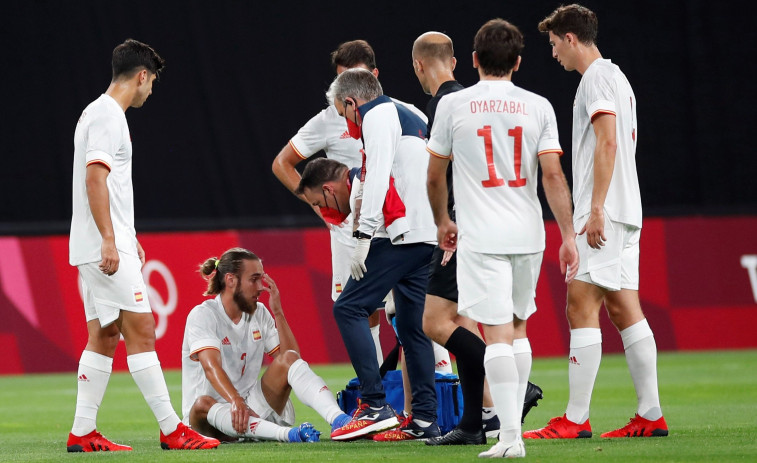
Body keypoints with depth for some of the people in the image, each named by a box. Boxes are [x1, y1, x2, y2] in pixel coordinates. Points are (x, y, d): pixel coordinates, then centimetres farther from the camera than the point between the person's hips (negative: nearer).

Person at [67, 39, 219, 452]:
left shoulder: (101, 113, 20)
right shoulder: (108, 116, -12)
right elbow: (95, 179, -21)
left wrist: (128, 238, 28)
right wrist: (109, 239, -25)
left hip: (103, 247, 10)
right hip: (105, 247, -10)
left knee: (105, 336, 9)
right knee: (141, 330, -10)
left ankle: (82, 433, 8)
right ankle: (171, 430, -10)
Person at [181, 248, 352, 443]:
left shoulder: (259, 313, 10)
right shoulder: (203, 315, -10)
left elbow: (292, 356, 4)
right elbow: (211, 366, -27)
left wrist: (278, 313, -4)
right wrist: (236, 402, -45)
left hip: (253, 408, 5)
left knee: (288, 359, -17)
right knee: (202, 404, -39)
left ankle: (339, 419, -40)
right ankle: (288, 433, -59)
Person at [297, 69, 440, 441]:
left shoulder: (378, 116, -2)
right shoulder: (412, 119, 26)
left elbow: (379, 174, -14)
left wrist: (365, 235, -18)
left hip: (400, 233, -9)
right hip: (429, 235, 9)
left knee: (349, 308, -7)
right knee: (411, 325, 12)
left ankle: (376, 406, -15)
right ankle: (424, 417, 8)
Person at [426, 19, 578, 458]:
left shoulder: (452, 105, 0)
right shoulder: (538, 107, 2)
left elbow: (435, 177, 10)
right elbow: (553, 176, -4)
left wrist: (443, 221, 26)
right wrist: (568, 236, -2)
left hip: (480, 238, -3)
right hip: (528, 236, 3)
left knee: (497, 334, -7)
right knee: (518, 327, 18)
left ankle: (511, 436, -16)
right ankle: (512, 423, 21)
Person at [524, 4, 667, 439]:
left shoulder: (597, 77, -9)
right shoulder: (617, 77, 20)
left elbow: (608, 143, -19)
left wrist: (596, 209, -22)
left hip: (604, 212, -10)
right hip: (625, 214, 10)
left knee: (582, 307, -10)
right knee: (624, 309, 8)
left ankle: (576, 419, -13)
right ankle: (651, 415, 6)